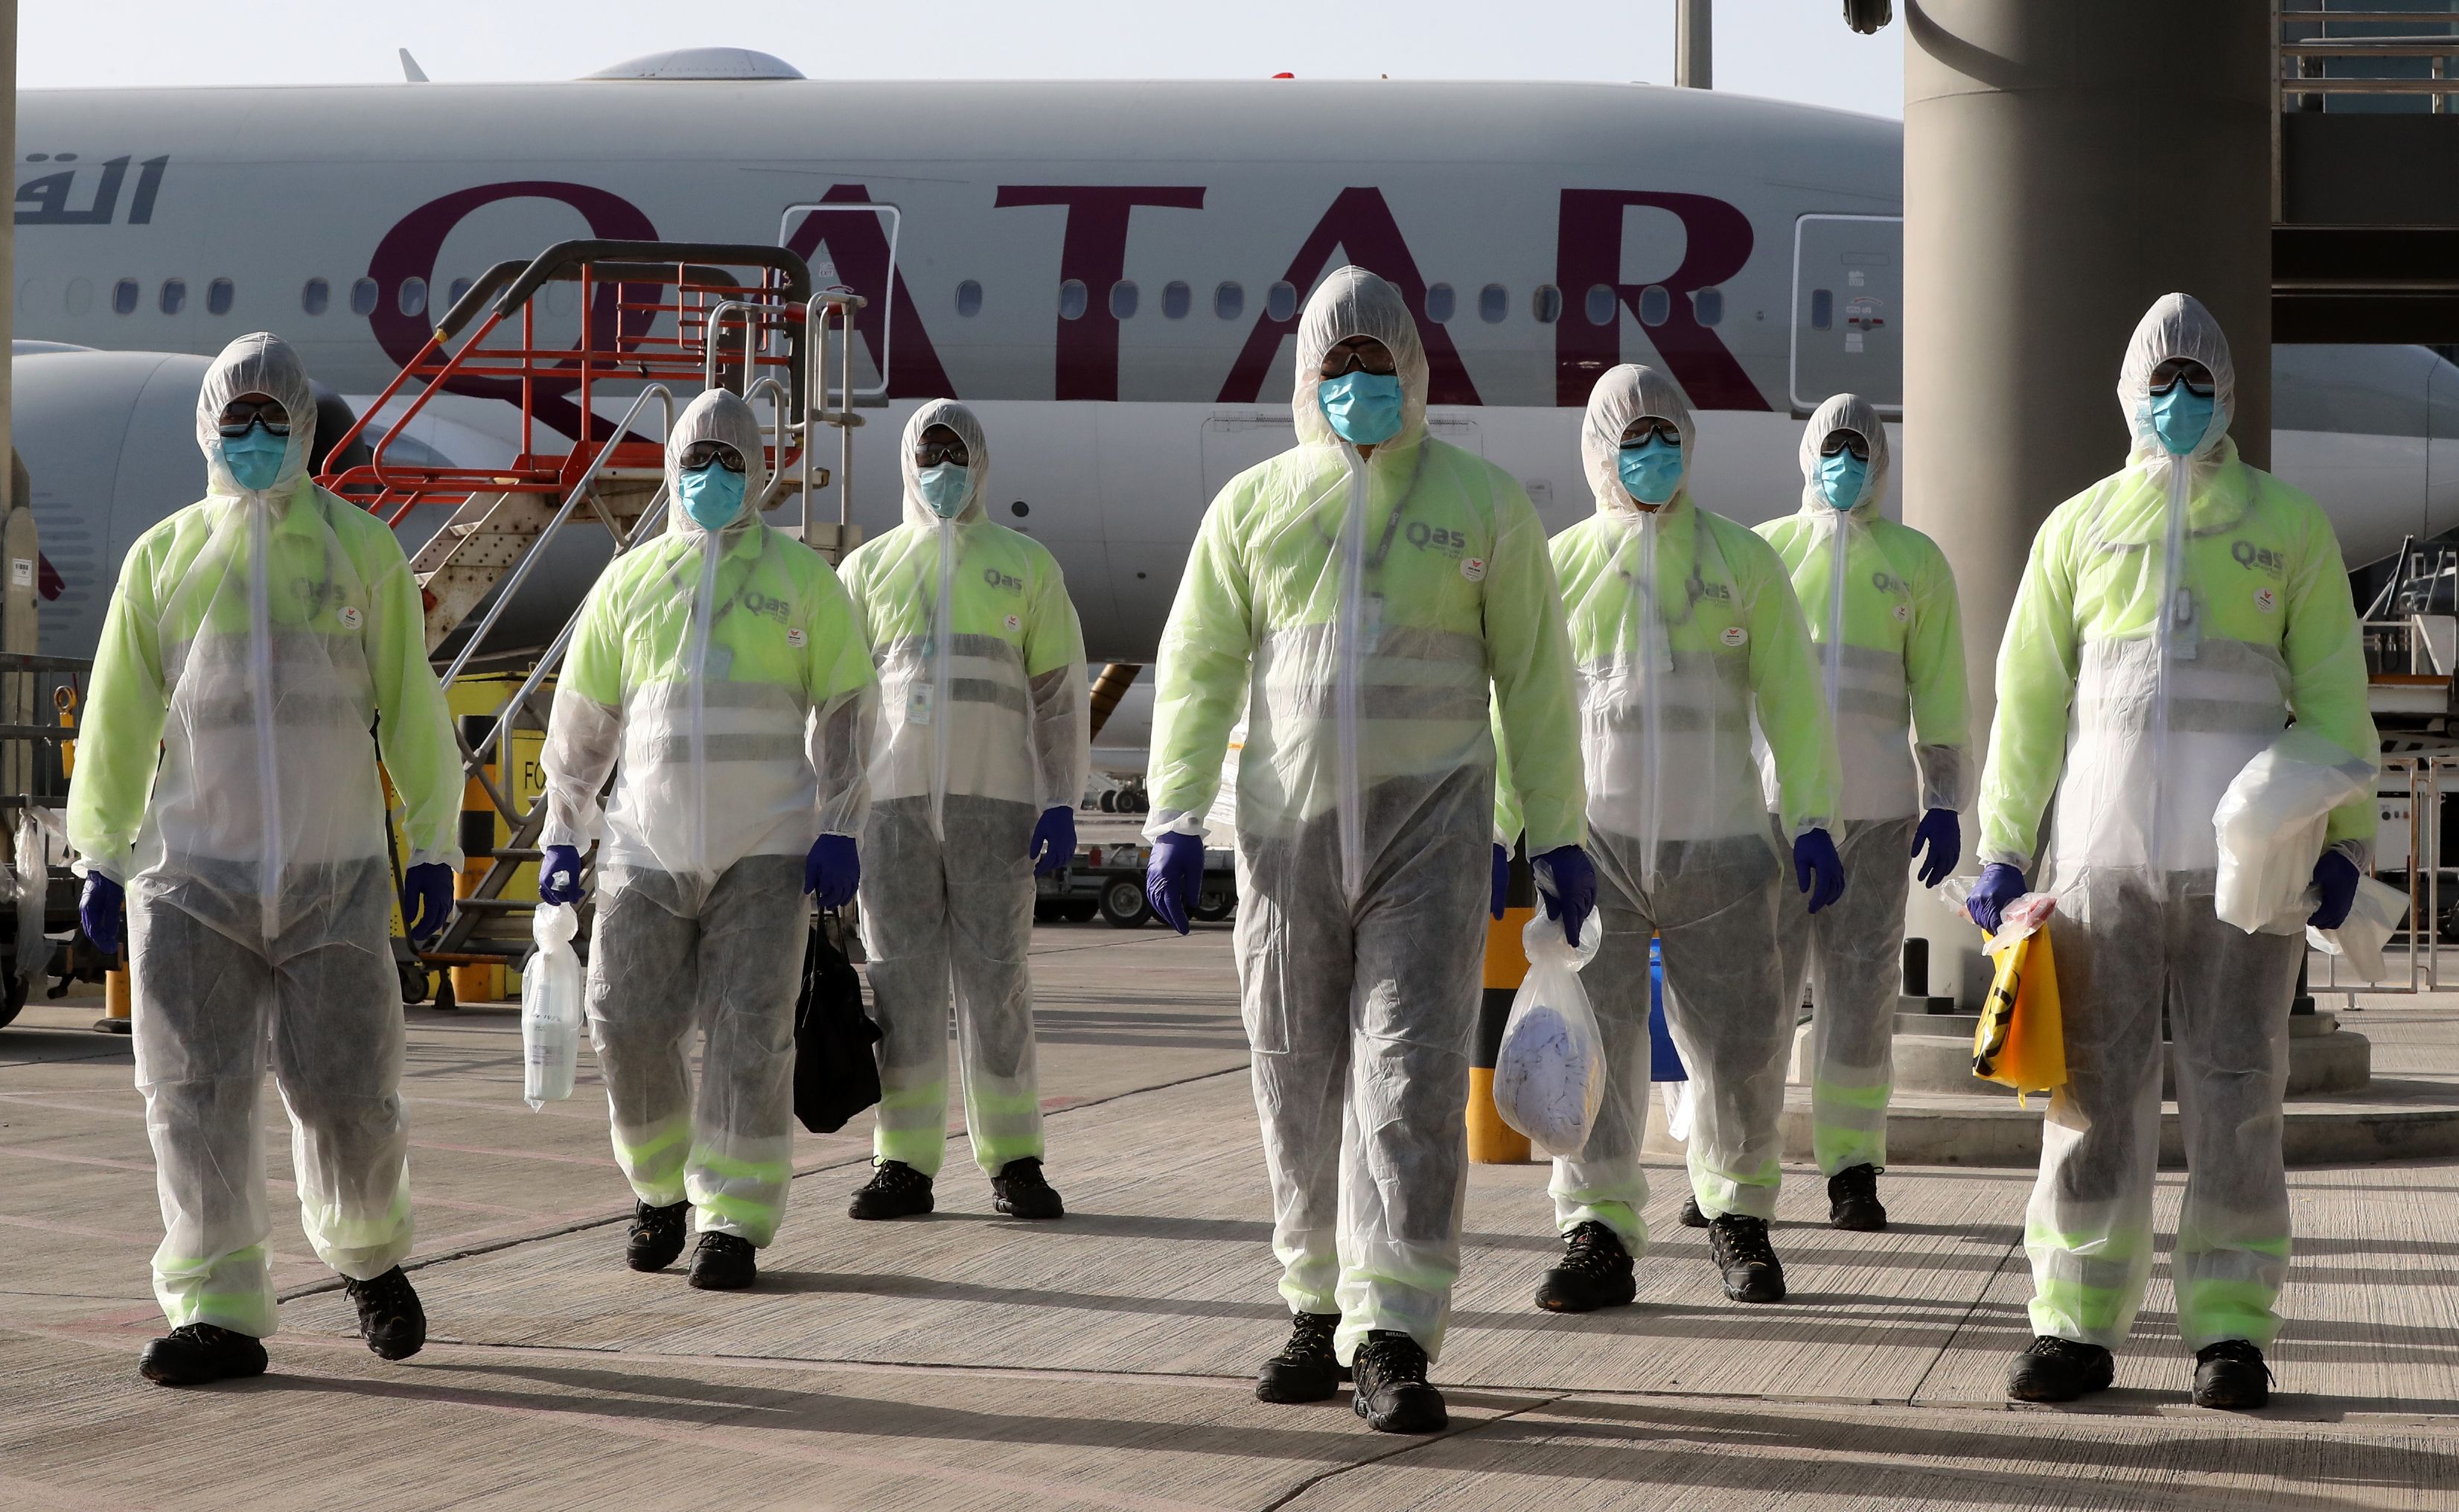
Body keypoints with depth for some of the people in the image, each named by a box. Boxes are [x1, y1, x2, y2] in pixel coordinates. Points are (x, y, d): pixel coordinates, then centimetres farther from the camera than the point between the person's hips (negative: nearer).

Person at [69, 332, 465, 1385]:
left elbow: (410, 705, 8)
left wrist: (433, 844, 5)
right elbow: (118, 719, 12)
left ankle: (369, 1256, 27)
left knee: (346, 1089, -1)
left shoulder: (360, 550, 7)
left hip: (335, 876, -1)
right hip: (193, 874, 1)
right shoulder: (163, 558, 9)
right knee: (196, 1094, -5)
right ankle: (218, 1315, -1)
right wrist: (101, 857, 10)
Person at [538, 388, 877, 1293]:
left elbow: (846, 709, 3)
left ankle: (734, 1224, -3)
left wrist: (839, 830, -5)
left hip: (765, 850, -2)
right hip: (648, 847, 2)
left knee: (749, 1034, -8)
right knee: (630, 1024, -5)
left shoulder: (801, 579, 6)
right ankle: (662, 1186, 19)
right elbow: (583, 717, 14)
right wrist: (562, 836, 9)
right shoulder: (630, 582, 11)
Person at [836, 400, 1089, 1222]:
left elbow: (1060, 692, 8)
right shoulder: (868, 568, 13)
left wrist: (1061, 804, -2)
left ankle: (1013, 1162, 3)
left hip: (995, 799, -1)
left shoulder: (1026, 564, 10)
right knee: (900, 980, -1)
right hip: (891, 803, 1)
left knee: (995, 977, -4)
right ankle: (904, 1165, 4)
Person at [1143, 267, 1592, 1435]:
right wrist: (1175, 819, -1)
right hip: (1288, 826, 3)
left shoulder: (1482, 504, 4)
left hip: (1428, 824, -2)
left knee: (1410, 1077, -11)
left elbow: (1534, 679, 7)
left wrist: (1556, 835, 5)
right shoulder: (1255, 505, 8)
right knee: (1300, 1081, 8)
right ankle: (1323, 1306, 22)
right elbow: (1196, 668, 8)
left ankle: (1393, 1338, -14)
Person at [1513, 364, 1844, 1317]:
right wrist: (1492, 833, 3)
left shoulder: (1743, 562, 9)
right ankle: (1597, 1234, -4)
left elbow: (1793, 702, 8)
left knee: (1740, 1041, 4)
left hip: (1719, 844, 1)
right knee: (1593, 1035, -7)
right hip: (1594, 841, 0)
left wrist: (1811, 821, 1)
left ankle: (1737, 1212, 25)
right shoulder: (1563, 566, 8)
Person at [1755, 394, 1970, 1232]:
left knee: (1860, 984, 0)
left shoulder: (1916, 562, 11)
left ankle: (1853, 1171, 4)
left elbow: (1940, 691, 10)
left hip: (1876, 806, 1)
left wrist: (1945, 803, 2)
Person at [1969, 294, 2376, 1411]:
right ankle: (2075, 1324, 6)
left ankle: (2229, 1328, 5)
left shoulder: (2288, 526, 10)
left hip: (2242, 846, -1)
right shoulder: (2080, 526, 13)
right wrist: (2002, 844, 6)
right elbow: (2028, 696, 12)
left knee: (2235, 1088, 0)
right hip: (2105, 838, 1)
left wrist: (2343, 837, -1)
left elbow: (2332, 692, 8)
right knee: (2096, 1085, 0)